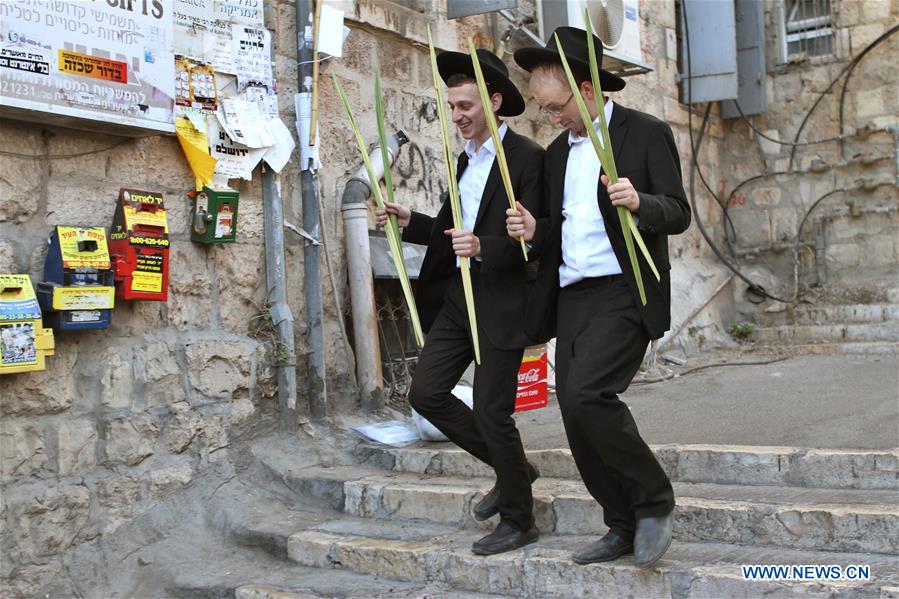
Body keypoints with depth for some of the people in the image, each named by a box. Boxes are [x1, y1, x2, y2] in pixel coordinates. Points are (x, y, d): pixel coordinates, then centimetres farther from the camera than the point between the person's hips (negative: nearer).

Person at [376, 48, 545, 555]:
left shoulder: (527, 158, -11)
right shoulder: (466, 158, 15)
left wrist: (483, 247, -33)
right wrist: (410, 222, 8)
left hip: (501, 300, -9)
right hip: (458, 294, 9)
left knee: (492, 409, -3)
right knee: (426, 393, 7)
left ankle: (519, 521, 17)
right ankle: (513, 468, 25)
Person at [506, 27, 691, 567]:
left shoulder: (647, 134, -1)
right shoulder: (557, 152, 18)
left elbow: (678, 214, -5)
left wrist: (639, 202, -26)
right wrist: (534, 231, -2)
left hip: (624, 293, -7)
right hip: (571, 296, 7)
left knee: (586, 394, -24)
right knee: (577, 419, 4)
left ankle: (654, 500, -3)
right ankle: (625, 528, 18)